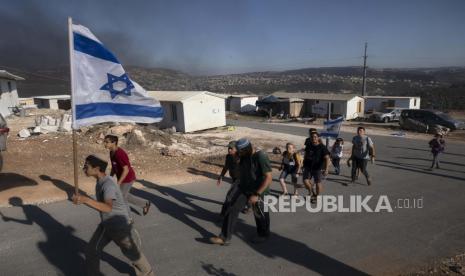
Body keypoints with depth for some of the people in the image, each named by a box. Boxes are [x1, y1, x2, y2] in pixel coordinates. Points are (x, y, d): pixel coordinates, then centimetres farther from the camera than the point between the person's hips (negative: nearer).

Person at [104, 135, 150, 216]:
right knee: (125, 196, 22)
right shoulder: (112, 152, 0)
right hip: (122, 178, 9)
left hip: (127, 179, -9)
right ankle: (145, 204, 38)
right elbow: (114, 167, 12)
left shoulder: (120, 154, -28)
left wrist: (118, 183, -25)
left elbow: (126, 170, -27)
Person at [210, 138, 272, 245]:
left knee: (260, 214, 15)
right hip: (244, 188, 6)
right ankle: (224, 237, 7)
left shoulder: (261, 157, -26)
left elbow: (269, 178, -26)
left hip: (259, 190, -6)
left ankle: (263, 235, 42)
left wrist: (256, 195, -28)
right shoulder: (244, 156, -4)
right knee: (232, 210, -2)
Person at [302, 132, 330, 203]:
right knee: (305, 181, -5)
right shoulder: (308, 146, 4)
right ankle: (312, 193, 22)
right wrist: (303, 165, 22)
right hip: (308, 167, 4)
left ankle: (316, 196, 25)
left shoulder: (322, 147, -12)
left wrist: (326, 169, -29)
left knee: (318, 183, 3)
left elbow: (327, 158, -19)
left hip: (318, 168, -4)